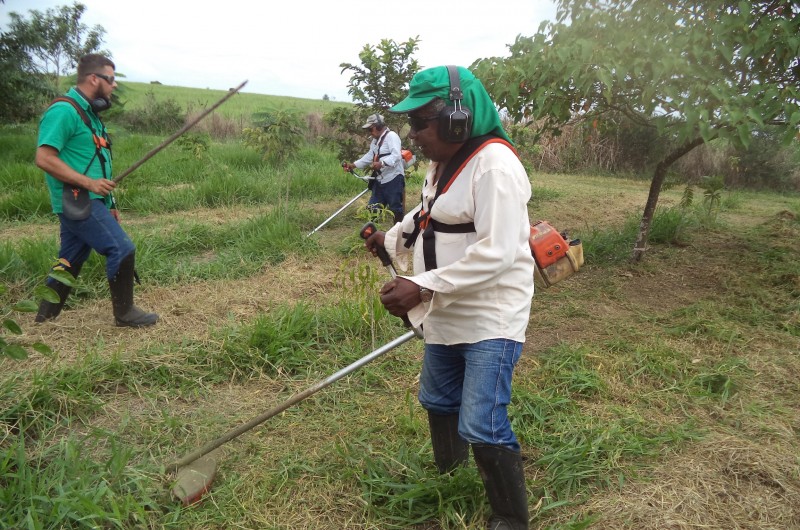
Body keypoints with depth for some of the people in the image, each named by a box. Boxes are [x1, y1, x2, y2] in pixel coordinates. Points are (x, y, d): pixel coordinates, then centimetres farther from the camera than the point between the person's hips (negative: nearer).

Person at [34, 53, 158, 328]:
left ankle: (45, 316, 27)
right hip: (78, 202, -10)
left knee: (71, 260, 15)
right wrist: (88, 182, -23)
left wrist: (109, 204, 18)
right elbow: (44, 158, -20)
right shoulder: (63, 111, -14)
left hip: (87, 202, 10)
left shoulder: (87, 112, 17)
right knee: (122, 249, -10)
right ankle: (125, 313, 3)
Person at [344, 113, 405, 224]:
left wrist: (381, 163, -39)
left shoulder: (391, 136, -13)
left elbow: (396, 155, -26)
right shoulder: (375, 140, 18)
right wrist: (353, 165, 12)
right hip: (380, 180, 9)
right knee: (373, 209, 12)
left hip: (394, 179, -9)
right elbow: (369, 156, 21)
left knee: (396, 209, 1)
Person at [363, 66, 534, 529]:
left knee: (483, 428, -8)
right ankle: (447, 479, 48)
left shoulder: (494, 164, -22)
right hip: (447, 316, 10)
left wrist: (423, 287, -32)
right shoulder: (443, 164, 8)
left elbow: (496, 253, -30)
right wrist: (390, 239, 12)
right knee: (438, 402, 23)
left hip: (490, 319, -10)